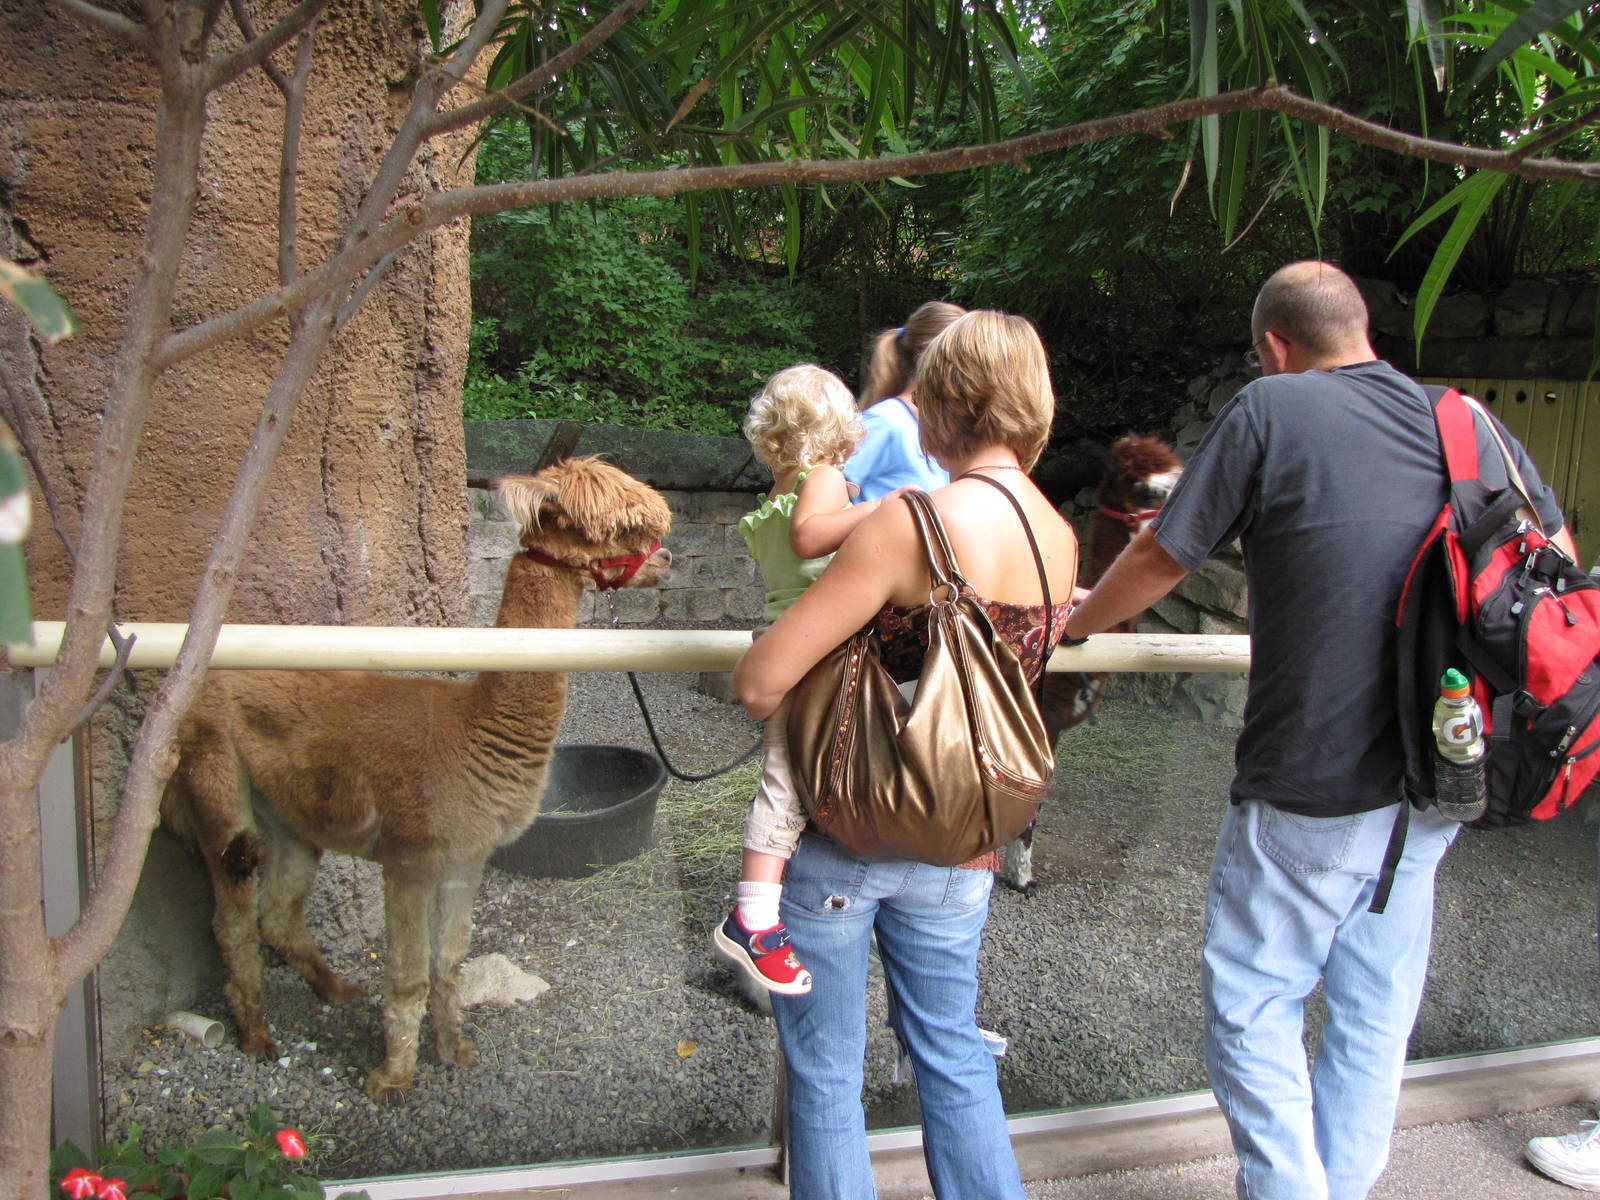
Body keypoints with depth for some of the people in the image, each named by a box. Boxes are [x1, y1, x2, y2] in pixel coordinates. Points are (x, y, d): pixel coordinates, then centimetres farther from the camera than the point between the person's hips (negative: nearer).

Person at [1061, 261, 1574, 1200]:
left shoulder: (1272, 410, -10)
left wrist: (1077, 623, 13)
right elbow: (1556, 561, 17)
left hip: (1311, 789, -6)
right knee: (1376, 1015, 18)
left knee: (1252, 1007, 9)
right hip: (1435, 781, 6)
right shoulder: (1471, 424, 5)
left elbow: (1159, 561, -5)